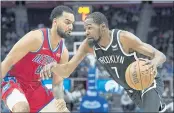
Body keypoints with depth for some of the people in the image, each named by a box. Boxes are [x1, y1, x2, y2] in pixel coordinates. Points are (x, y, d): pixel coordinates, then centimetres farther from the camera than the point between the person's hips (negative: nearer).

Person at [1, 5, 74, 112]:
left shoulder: (63, 52, -1)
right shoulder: (36, 38, -22)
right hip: (13, 80, -8)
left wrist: (60, 100, -19)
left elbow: (57, 83, 4)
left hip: (35, 86, 8)